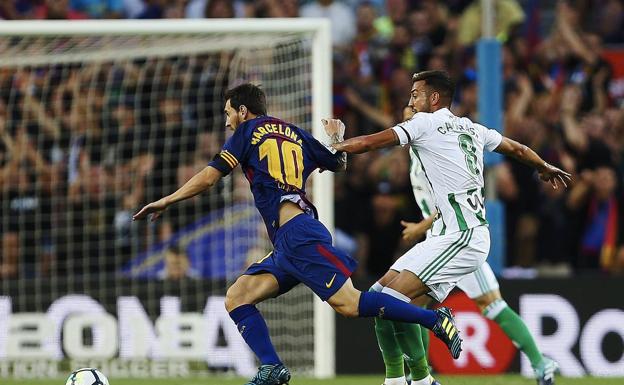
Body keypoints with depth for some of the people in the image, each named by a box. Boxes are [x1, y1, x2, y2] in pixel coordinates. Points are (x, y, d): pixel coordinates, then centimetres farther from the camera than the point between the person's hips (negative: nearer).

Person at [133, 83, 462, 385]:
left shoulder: (248, 131, 7)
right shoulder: (296, 134, 24)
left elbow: (208, 178, 5)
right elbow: (339, 164, 31)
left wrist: (166, 201, 16)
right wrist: (336, 138, 52)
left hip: (299, 235, -9)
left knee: (348, 303, -18)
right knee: (236, 298, 5)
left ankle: (435, 319, -19)